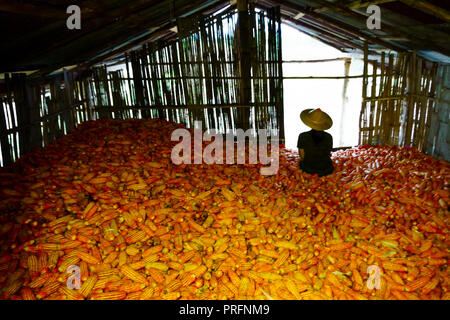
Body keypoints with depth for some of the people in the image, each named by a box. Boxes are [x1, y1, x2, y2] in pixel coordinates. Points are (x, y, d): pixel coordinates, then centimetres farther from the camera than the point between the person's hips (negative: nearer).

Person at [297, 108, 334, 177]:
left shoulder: (302, 137, -21)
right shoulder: (329, 137, -15)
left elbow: (302, 157, -11)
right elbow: (328, 155, 0)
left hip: (308, 169, -1)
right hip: (326, 171, 2)